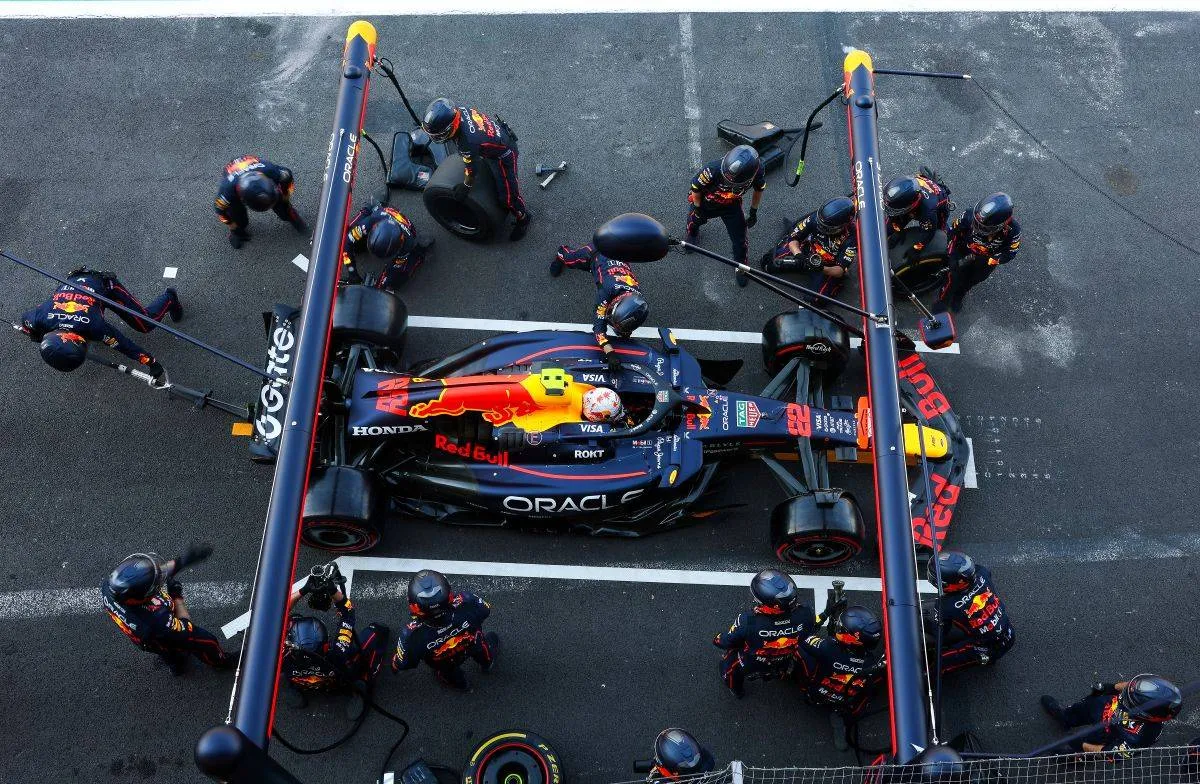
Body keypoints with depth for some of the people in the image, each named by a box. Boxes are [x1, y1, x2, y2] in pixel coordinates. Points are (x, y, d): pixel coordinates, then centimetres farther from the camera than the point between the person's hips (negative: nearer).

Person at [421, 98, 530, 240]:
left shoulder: (468, 142, -42)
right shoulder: (459, 110, -21)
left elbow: (470, 168, -24)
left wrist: (465, 187, -5)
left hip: (504, 155, -8)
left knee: (507, 195, 1)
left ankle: (523, 218, 28)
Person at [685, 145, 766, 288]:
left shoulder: (757, 171, -36)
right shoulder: (713, 170, -46)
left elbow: (759, 189, -11)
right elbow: (696, 187, -25)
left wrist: (754, 212, 1)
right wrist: (697, 210, -10)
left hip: (731, 206, 1)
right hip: (706, 203, -1)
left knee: (740, 238, 6)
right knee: (694, 219, 28)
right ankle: (692, 233, 67)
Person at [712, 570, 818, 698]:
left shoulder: (749, 621, -41)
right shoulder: (805, 614, -34)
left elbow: (726, 642, -21)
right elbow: (813, 627, -8)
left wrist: (717, 640, 3)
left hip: (751, 668, -3)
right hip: (783, 667, 3)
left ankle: (736, 689, 55)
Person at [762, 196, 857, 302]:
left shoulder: (851, 237, -30)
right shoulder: (816, 218, -24)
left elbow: (841, 270, -26)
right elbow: (793, 239, -14)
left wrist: (822, 269, -46)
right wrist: (799, 255, -35)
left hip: (829, 269, -3)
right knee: (769, 264, -13)